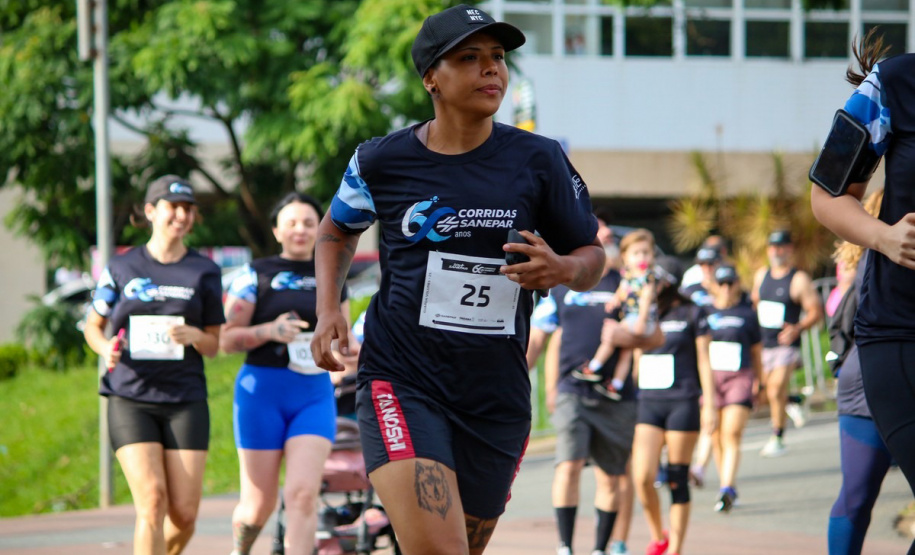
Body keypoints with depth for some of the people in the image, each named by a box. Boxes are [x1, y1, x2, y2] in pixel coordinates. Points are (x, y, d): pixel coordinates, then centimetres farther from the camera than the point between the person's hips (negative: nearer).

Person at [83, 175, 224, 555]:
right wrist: (106, 348, -8)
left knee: (184, 514, -4)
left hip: (186, 401, 2)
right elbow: (93, 326, 15)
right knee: (152, 501, -17)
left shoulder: (204, 272, 8)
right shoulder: (121, 269, 5)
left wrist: (193, 335, -12)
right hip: (130, 400, -1)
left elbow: (214, 345, 11)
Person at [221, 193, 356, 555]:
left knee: (303, 493, -15)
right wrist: (270, 330, -20)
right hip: (262, 391, -2)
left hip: (314, 394, 2)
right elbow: (227, 339, -3)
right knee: (259, 503, 3)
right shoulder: (257, 275, 1)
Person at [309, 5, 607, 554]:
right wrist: (329, 308, 5)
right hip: (400, 382, -3)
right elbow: (337, 230, 21)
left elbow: (592, 255, 10)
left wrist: (563, 268, -14)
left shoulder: (539, 160, 1)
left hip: (497, 399, 3)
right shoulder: (384, 160, 1)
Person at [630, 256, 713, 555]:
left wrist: (709, 405, -2)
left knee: (677, 480, -2)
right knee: (642, 477, -11)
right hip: (648, 404, 3)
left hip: (682, 403, -3)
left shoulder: (691, 315, 2)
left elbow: (704, 362, 3)